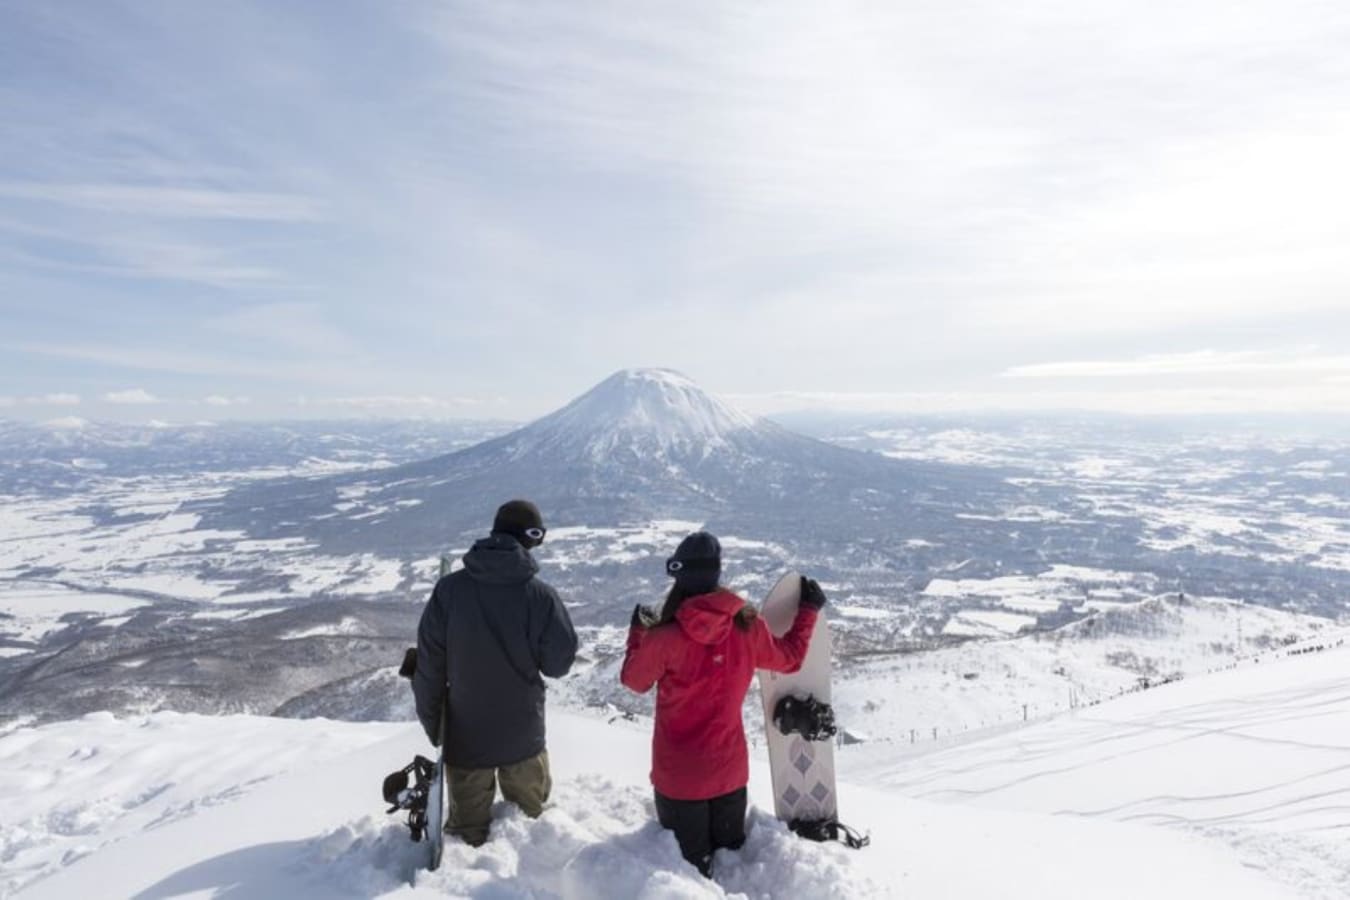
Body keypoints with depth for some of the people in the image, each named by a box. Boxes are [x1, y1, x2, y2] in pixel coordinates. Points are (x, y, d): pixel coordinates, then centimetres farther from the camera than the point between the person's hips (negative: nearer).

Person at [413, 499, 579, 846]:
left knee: (467, 825, 21)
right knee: (530, 815, 24)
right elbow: (558, 664, -12)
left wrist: (431, 723, 4)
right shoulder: (541, 596, -21)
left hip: (464, 735, 1)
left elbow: (429, 666, -9)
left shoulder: (449, 589, -16)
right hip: (523, 735, -1)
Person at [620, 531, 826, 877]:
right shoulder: (748, 628, -14)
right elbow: (790, 657, 5)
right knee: (731, 851, 26)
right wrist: (809, 609, 18)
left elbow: (634, 681, -4)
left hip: (678, 773, -3)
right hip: (730, 767, 3)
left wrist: (637, 633, 12)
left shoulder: (665, 637, -24)